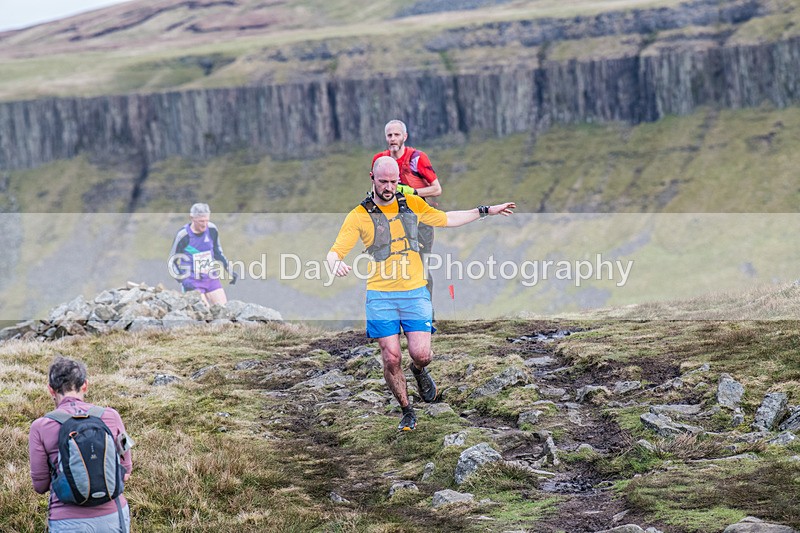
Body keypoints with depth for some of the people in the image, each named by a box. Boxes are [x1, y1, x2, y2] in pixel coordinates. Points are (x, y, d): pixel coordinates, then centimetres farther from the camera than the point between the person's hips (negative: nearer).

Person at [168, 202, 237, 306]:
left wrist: (230, 271, 8)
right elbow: (171, 262, -4)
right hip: (192, 282, -5)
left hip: (212, 279, 5)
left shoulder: (212, 230, -1)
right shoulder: (183, 236, -14)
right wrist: (183, 280, -16)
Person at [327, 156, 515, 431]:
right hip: (380, 296, -2)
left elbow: (446, 219, 23)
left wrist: (485, 211, 22)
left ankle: (419, 371, 29)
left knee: (421, 354, -9)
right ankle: (407, 411, 16)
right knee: (391, 359, -6)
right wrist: (336, 263, -33)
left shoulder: (412, 204, 8)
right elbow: (335, 251, -9)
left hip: (415, 292, 2)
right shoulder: (359, 215, -4)